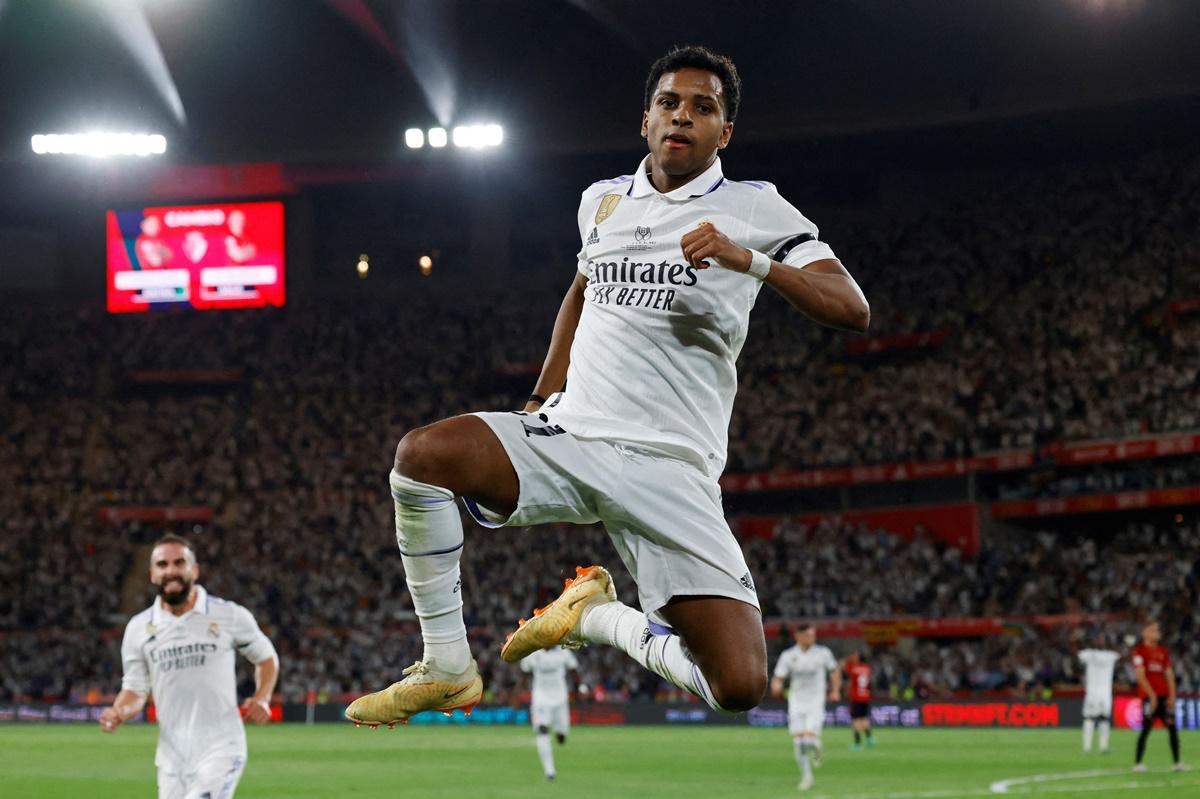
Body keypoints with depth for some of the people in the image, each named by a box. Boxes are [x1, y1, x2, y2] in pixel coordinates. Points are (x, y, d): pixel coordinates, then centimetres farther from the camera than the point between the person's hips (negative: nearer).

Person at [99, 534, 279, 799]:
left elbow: (266, 657, 13)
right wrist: (119, 712, -11)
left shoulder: (230, 616, -1)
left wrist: (262, 699, -4)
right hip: (172, 755, 4)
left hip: (221, 749, -4)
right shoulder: (139, 628, 6)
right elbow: (136, 689, 11)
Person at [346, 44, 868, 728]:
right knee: (421, 455, -27)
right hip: (571, 436, 3)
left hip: (671, 471, -3)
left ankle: (598, 615, 13)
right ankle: (447, 670, -10)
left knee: (742, 687, -17)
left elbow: (852, 309, -11)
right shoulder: (603, 200, 14)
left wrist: (750, 260, -25)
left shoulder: (754, 209, 0)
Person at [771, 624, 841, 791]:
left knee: (810, 738, -17)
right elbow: (778, 678, -3)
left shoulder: (822, 653, -2)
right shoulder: (788, 655, -2)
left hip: (816, 702, -1)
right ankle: (806, 775, 15)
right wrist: (776, 687, -25)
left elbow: (835, 671, 14)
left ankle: (816, 751, 19)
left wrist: (835, 691, 6)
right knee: (798, 741, -1)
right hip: (796, 702, 2)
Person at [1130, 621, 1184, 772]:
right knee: (1146, 728, -7)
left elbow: (1169, 675, 13)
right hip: (1148, 696, -6)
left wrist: (1172, 696, 3)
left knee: (1172, 727, 1)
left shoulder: (1163, 651, 15)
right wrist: (1151, 695, -15)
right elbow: (1141, 675, -10)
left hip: (1164, 696, 6)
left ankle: (1177, 762, 3)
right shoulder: (1139, 651, -3)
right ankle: (1137, 763, 0)